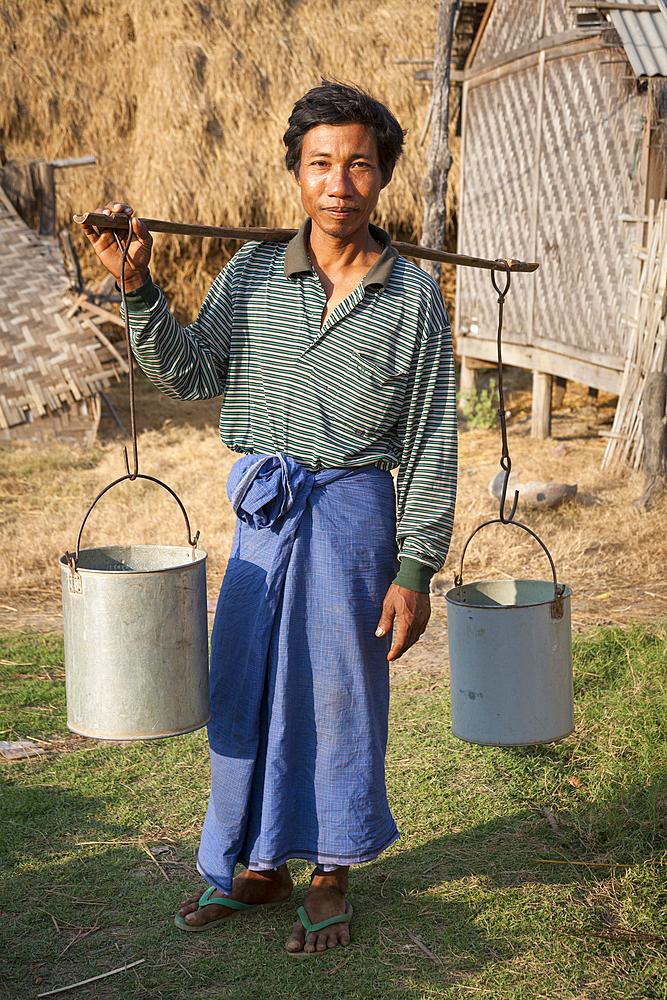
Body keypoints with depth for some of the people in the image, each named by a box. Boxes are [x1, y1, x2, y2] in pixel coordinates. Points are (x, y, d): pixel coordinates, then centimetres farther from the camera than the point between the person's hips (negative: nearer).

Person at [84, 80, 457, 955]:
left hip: (354, 506, -2)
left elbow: (431, 441, -3)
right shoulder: (252, 274, 4)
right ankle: (259, 865, 28)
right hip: (262, 509, 3)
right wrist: (139, 291, -13)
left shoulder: (413, 295, -3)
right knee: (244, 687, 9)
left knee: (341, 693, 6)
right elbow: (192, 376, 1)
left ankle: (333, 875, 25)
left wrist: (416, 568, -7)